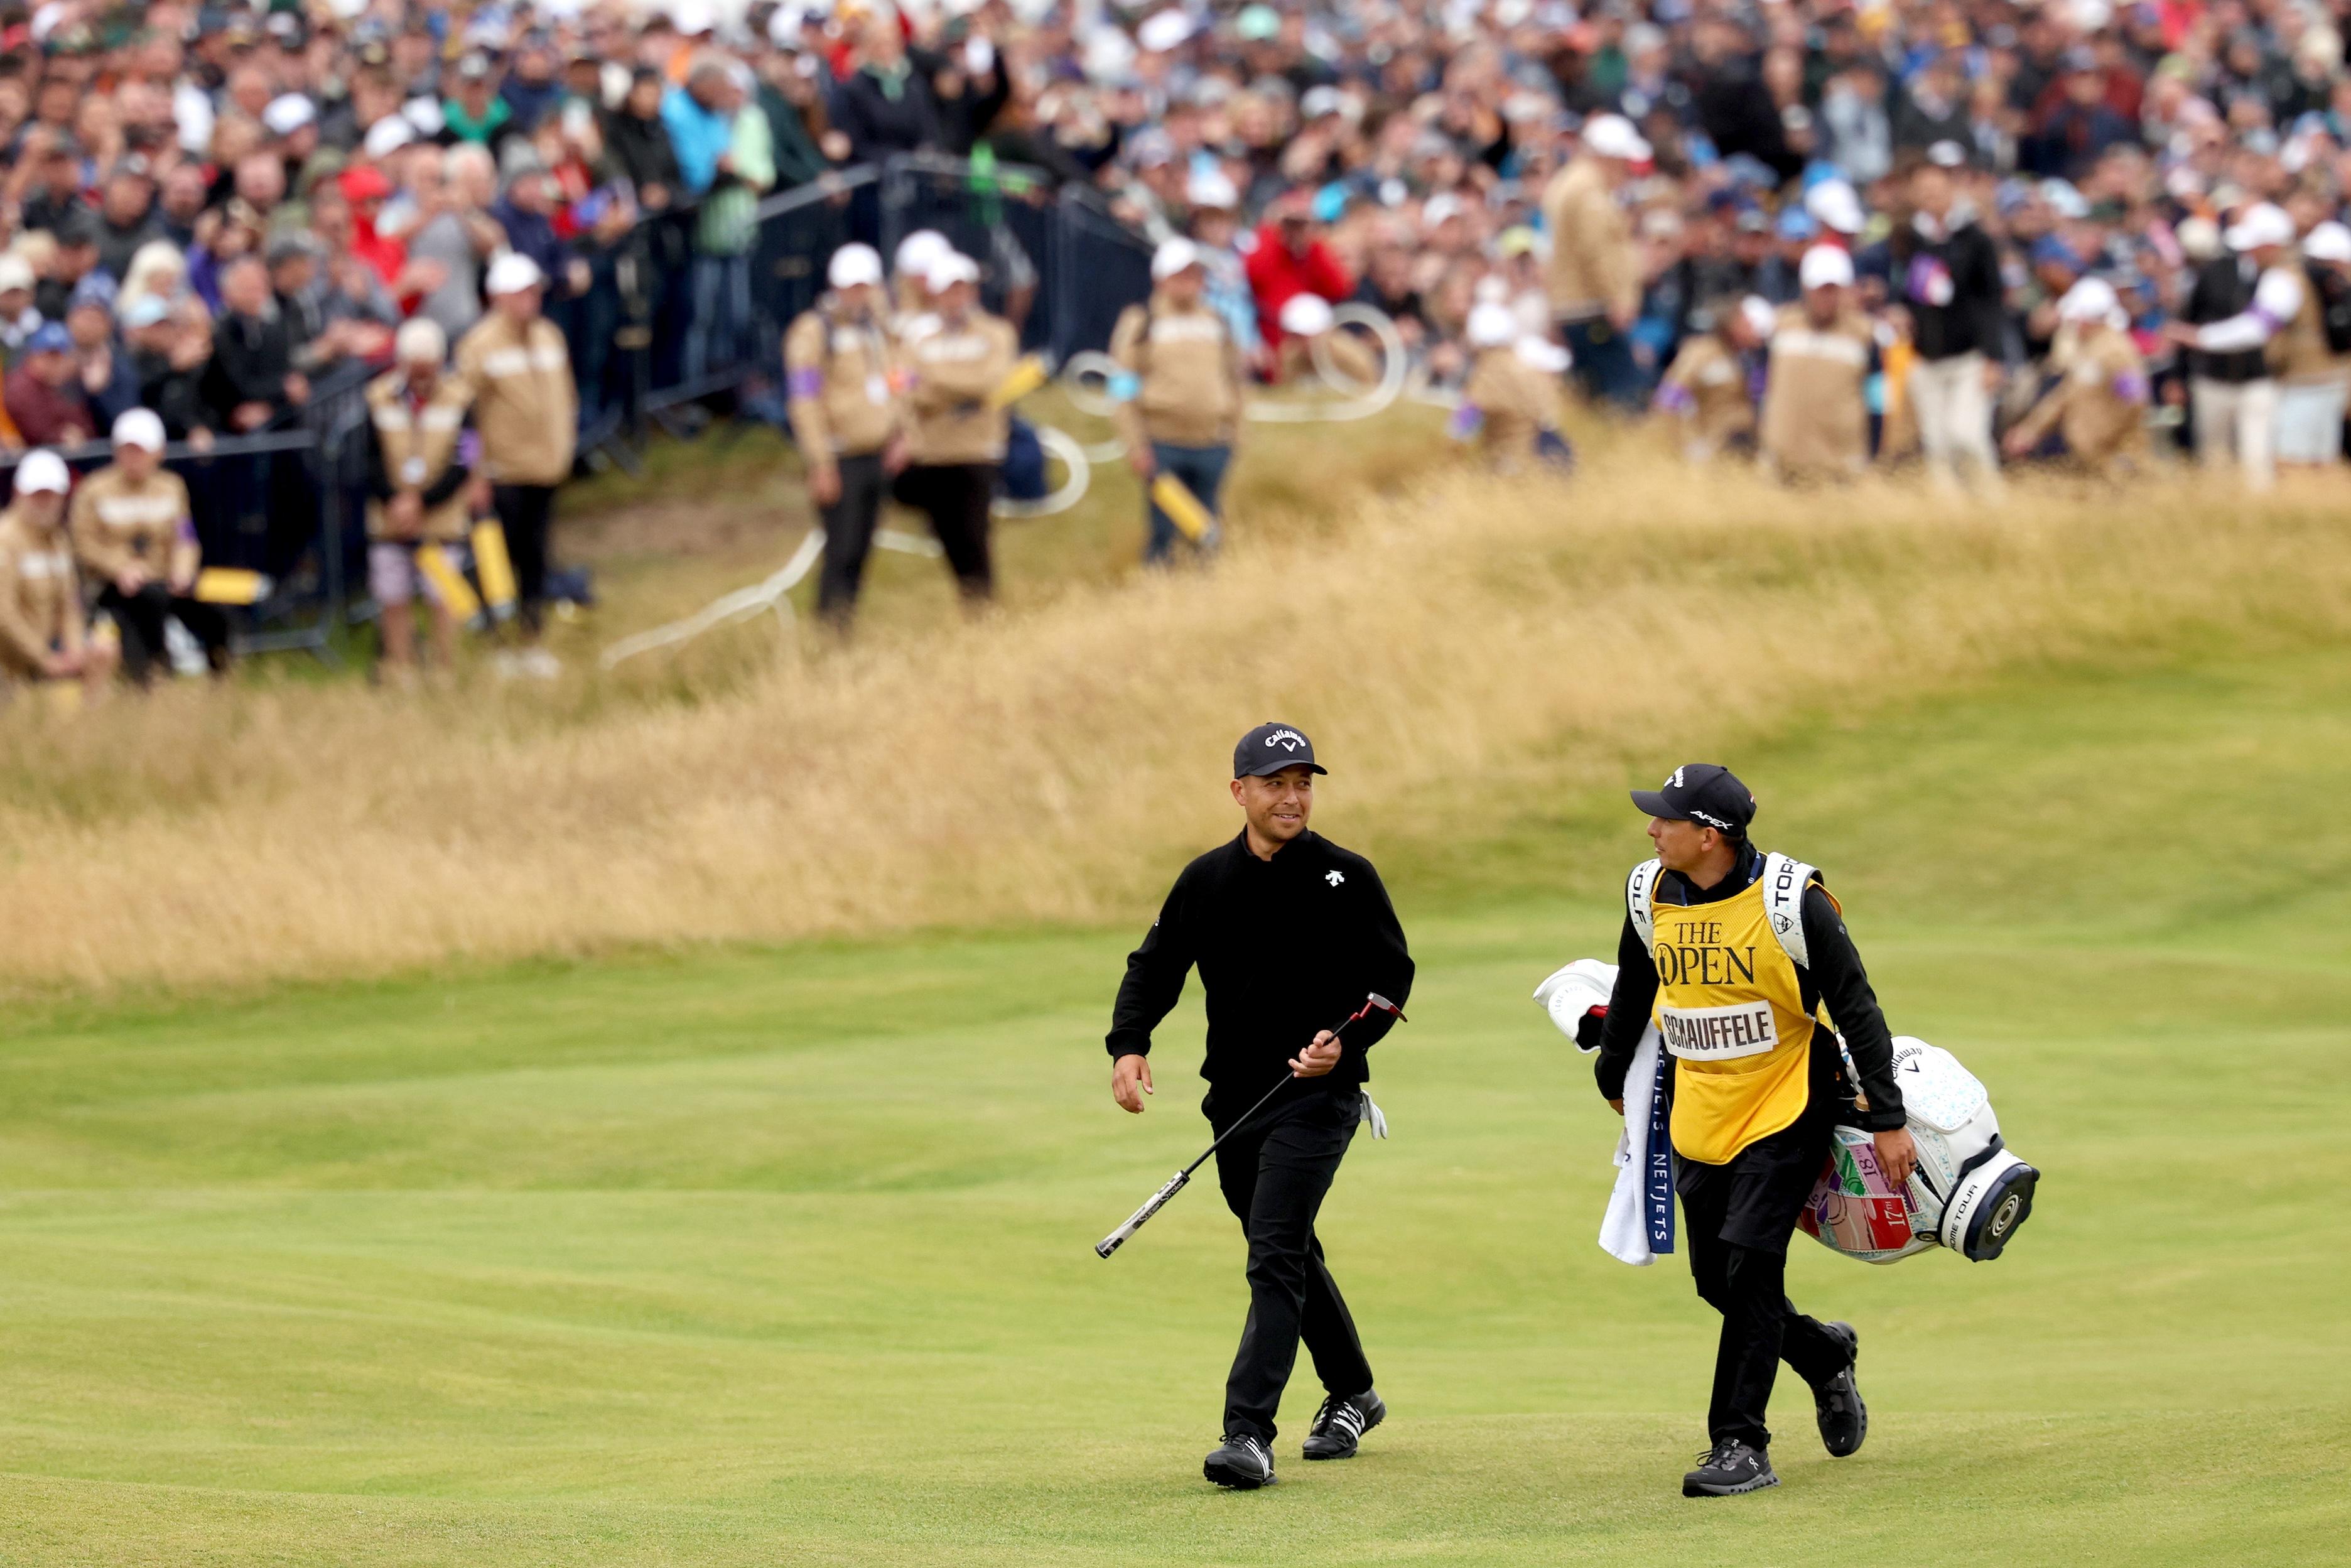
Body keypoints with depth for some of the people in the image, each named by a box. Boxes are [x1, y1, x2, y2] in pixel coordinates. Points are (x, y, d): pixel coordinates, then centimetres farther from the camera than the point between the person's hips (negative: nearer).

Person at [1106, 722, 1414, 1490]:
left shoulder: (1347, 878, -5)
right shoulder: (1207, 880, 5)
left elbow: (1392, 977, -1)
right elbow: (1155, 967, 8)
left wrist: (1348, 1039, -19)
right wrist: (1129, 1044, -10)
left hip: (1317, 1095, -5)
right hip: (1235, 1101, 5)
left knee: (1276, 1260, -16)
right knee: (1290, 1254, 18)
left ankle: (1249, 1434, -23)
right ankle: (1352, 1395, 39)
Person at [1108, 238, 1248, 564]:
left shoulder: (1217, 323, 11)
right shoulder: (1141, 323, 0)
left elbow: (1235, 382, 19)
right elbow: (1125, 389, -2)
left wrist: (1232, 434, 12)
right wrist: (1136, 445, -8)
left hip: (1212, 446, 3)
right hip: (1163, 446, -3)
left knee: (1208, 539, 6)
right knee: (1162, 535, -3)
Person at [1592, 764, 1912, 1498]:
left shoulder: (1790, 901, -18)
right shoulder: (1649, 895, -2)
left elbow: (1857, 1010, -12)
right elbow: (1633, 993, 18)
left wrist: (1887, 1121, -12)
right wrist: (1612, 1076, 30)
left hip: (1783, 1113, -6)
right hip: (1699, 1121, 6)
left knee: (1750, 1270, -14)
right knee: (1716, 1280, 8)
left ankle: (1740, 1445, -9)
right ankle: (1824, 1355, 35)